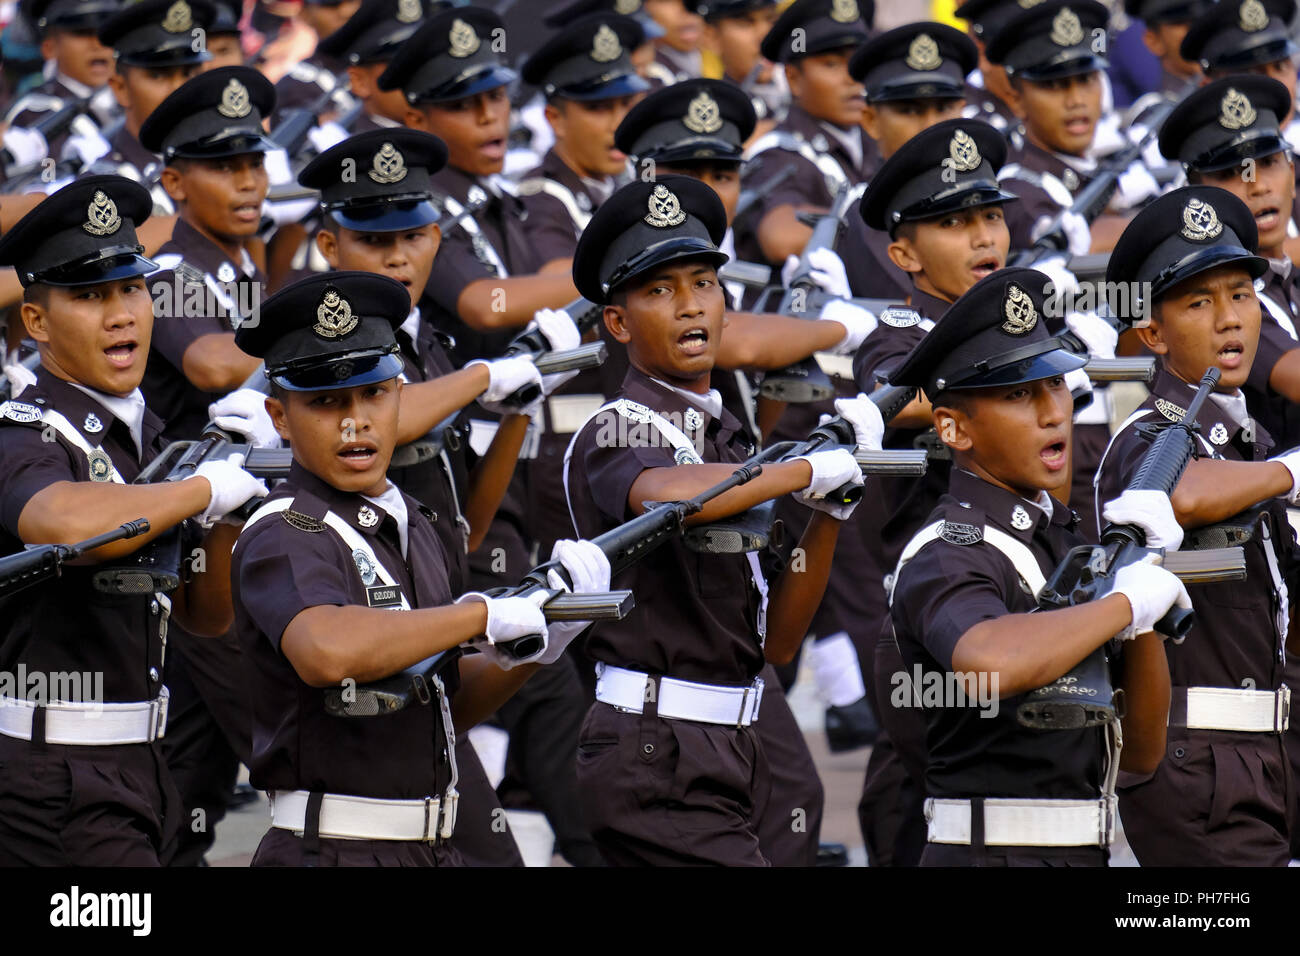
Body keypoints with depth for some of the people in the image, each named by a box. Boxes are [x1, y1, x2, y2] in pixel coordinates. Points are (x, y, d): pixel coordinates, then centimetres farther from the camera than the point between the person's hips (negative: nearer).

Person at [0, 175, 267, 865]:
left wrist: (226, 512, 0)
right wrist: (202, 489, -23)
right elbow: (67, 523, -38)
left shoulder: (141, 435, 15)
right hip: (58, 790, -9)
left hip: (136, 773, 9)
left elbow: (206, 616, 18)